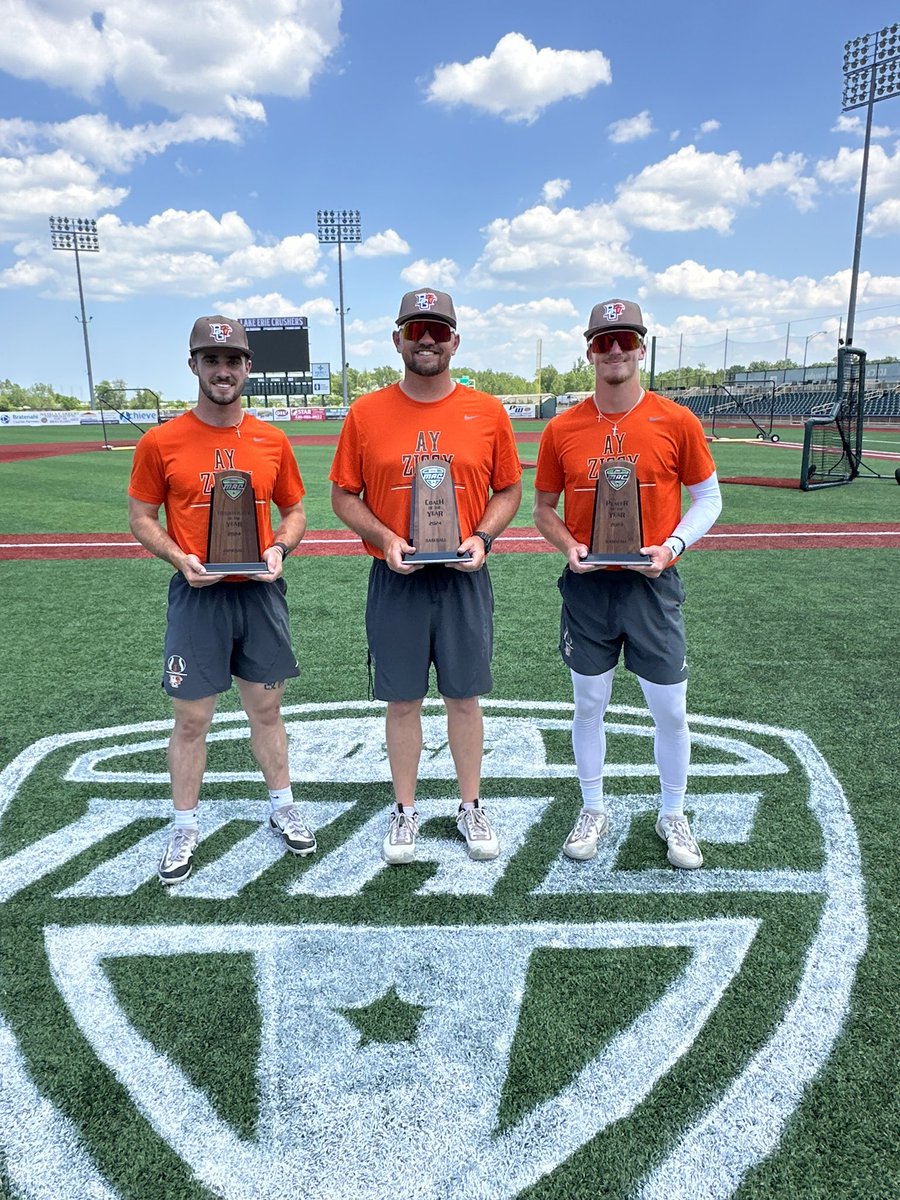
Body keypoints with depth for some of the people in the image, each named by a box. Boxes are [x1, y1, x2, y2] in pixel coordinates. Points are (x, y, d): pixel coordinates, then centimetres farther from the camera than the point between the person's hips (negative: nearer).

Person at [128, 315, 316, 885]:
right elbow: (141, 517, 4)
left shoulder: (272, 441, 2)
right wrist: (181, 559, -13)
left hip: (261, 592, 2)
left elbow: (295, 511, 12)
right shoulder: (161, 442, -4)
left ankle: (283, 807, 33)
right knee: (192, 719, 7)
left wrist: (279, 549, -8)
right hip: (197, 595, -2)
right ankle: (185, 827, 25)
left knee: (267, 708, 14)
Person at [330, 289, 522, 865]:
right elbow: (344, 495, 4)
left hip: (464, 579, 0)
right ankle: (406, 811, 27)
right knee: (403, 701, 10)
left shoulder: (488, 411, 1)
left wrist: (482, 537, -9)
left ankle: (471, 807, 28)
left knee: (465, 698, 10)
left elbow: (509, 489, 8)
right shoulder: (366, 413, 0)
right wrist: (385, 539, -12)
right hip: (395, 580, 0)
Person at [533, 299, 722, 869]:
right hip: (587, 587, 1)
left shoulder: (677, 422, -5)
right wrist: (567, 545, -11)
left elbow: (708, 498, 3)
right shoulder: (562, 429, -1)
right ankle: (594, 810, 33)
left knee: (671, 711, 7)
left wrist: (672, 546, -13)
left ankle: (673, 816, 31)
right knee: (589, 706, 12)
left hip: (652, 585, -1)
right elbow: (544, 507, 9)